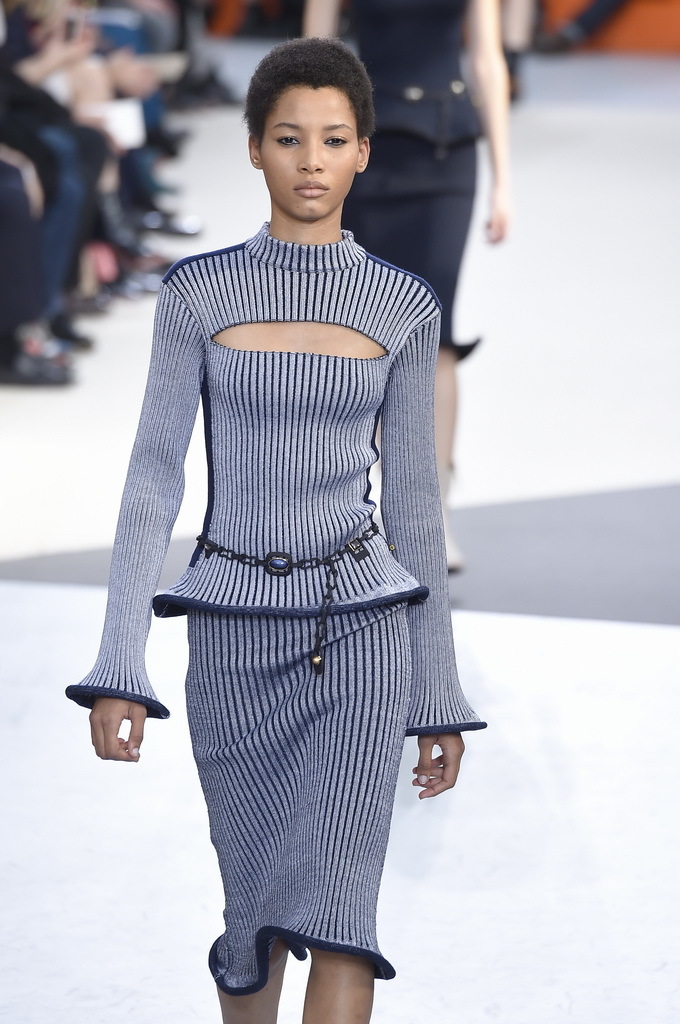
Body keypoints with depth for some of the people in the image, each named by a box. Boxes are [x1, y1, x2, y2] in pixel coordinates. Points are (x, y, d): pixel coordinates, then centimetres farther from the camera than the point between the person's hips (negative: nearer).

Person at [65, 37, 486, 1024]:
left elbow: (412, 501, 6)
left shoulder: (403, 306, 2)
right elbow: (154, 477, -3)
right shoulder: (198, 294, 0)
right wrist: (118, 671, -12)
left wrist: (440, 699, 7)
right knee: (254, 918, 13)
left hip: (359, 636, -1)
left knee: (332, 910, -15)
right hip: (234, 637, 1)